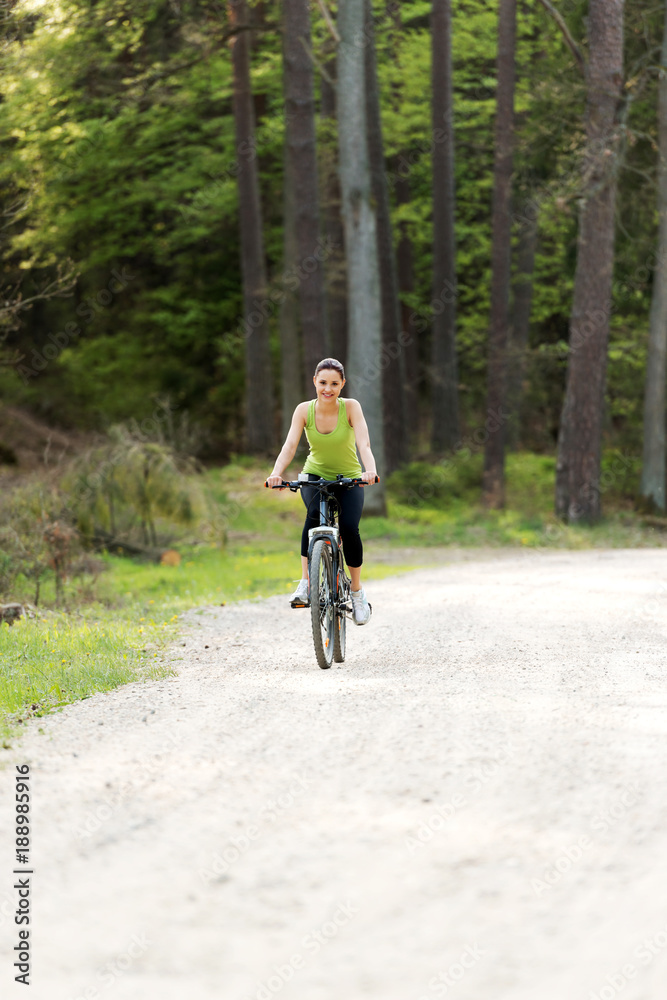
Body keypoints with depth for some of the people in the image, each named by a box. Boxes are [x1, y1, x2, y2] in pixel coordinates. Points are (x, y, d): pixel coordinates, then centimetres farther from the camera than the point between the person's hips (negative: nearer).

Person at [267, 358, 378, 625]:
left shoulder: (351, 407, -17)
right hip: (315, 476, 1)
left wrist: (370, 471, -50)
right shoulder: (304, 410, -12)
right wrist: (276, 473, -42)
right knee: (315, 514, -33)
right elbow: (290, 445, -22)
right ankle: (306, 583, -28)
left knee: (349, 528, -25)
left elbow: (363, 443, -30)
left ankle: (357, 591, -2)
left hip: (349, 480, 0)